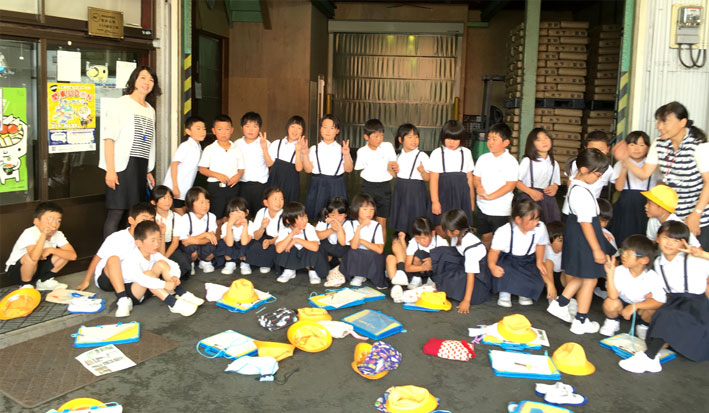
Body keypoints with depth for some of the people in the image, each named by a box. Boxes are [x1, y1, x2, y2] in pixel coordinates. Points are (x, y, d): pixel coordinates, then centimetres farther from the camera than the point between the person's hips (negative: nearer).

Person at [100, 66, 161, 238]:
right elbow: (108, 138, -8)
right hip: (122, 166, -6)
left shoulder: (150, 110, 20)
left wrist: (148, 171, 18)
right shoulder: (120, 104, -1)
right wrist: (110, 170, -16)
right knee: (116, 212, -8)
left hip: (141, 167, 6)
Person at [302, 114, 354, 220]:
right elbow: (308, 169, -1)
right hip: (318, 187, 0)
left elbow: (349, 169, -2)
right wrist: (305, 154, -13)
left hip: (336, 187, 0)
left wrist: (346, 155, -17)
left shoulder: (341, 149, 5)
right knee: (316, 219, 3)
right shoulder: (314, 149, 5)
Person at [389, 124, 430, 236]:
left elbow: (427, 178, -10)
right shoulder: (399, 156, 8)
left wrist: (422, 171, -30)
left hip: (416, 192, -5)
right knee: (400, 224, 12)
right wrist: (394, 170, 0)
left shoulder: (422, 156, -10)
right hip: (400, 192, 5)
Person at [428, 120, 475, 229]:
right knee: (441, 229, -1)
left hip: (461, 195, 2)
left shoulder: (466, 153, 8)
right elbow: (434, 179, -5)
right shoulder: (437, 153, -1)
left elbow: (469, 178, 12)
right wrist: (435, 201, -10)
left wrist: (472, 199, 14)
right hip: (443, 194, -2)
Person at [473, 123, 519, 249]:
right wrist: (479, 187, -13)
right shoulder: (483, 158, 5)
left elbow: (511, 184, -15)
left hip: (501, 210, -4)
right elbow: (476, 177, 11)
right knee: (485, 236, 14)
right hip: (483, 207, 4)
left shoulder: (511, 161, -10)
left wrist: (490, 196, -19)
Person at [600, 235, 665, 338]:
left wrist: (634, 306, -36)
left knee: (652, 310, -31)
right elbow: (613, 296, -29)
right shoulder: (619, 271, -23)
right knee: (610, 303, -30)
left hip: (641, 306, 0)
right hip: (623, 303, 0)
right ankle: (612, 322, 6)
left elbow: (660, 302, -30)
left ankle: (643, 326, 5)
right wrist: (610, 274, -38)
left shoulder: (652, 277, -24)